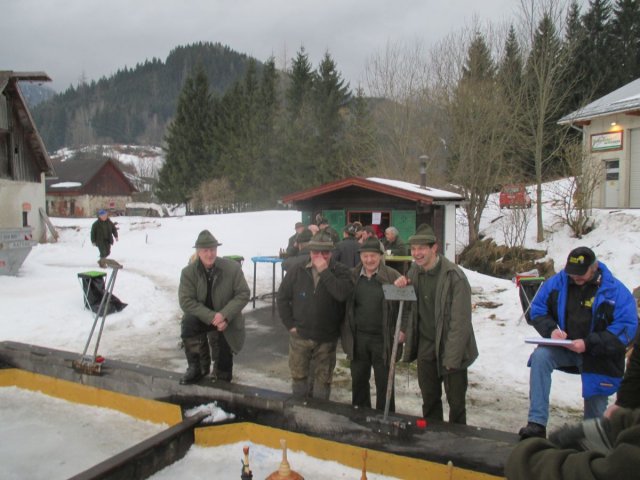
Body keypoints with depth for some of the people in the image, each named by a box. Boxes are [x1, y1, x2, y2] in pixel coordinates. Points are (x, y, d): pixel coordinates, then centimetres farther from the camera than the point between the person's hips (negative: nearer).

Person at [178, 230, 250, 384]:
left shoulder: (233, 267, -17)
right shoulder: (188, 272, -15)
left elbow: (244, 294, -14)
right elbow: (186, 301, -19)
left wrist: (224, 315, -28)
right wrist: (212, 317, -30)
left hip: (227, 318, 0)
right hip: (202, 316, 0)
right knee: (188, 323, -33)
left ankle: (222, 373, 40)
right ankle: (195, 367, -16)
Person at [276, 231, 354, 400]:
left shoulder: (341, 271, -8)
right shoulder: (296, 271, -2)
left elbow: (342, 294, -27)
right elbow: (282, 298, 4)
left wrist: (324, 271, -24)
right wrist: (290, 324, -1)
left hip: (327, 337, -1)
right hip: (300, 335, 1)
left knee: (323, 379, 12)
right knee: (298, 376, 13)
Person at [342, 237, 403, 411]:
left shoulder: (392, 276, -7)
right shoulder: (352, 276, 2)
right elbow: (344, 304, 11)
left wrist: (402, 329, -11)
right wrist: (346, 333, 8)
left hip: (382, 339, -3)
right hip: (358, 338, 4)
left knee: (384, 382, 7)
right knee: (358, 380, 16)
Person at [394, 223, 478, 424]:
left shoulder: (454, 276, -18)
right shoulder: (414, 271, 1)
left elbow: (460, 320, -18)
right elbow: (409, 308, 15)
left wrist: (451, 358, -19)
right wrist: (399, 288, -7)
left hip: (450, 348, -5)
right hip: (425, 346, 5)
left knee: (456, 402, 7)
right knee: (429, 400, 16)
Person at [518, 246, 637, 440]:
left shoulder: (616, 291, -15)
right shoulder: (557, 282, -7)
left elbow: (627, 328, -18)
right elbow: (538, 309, 2)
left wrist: (588, 344, -27)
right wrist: (551, 330, -19)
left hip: (599, 357, -2)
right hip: (564, 347, 2)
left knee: (595, 408, 6)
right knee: (540, 356, -28)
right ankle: (537, 423, -26)